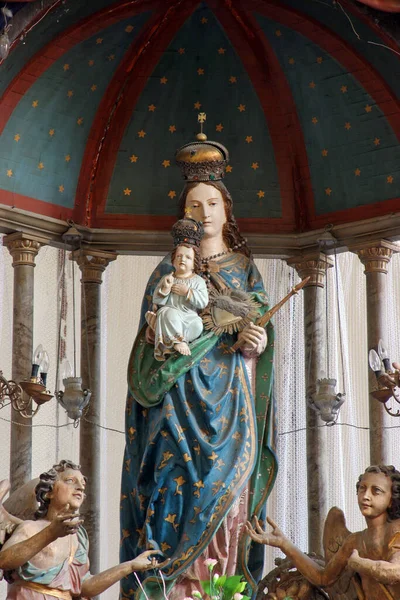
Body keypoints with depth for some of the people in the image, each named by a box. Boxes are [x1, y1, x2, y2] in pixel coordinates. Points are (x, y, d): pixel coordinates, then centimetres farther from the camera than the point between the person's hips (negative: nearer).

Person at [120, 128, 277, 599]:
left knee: (228, 490, -6)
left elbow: (261, 327, 8)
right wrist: (215, 323, -14)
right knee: (182, 486, -9)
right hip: (181, 395, -1)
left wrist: (256, 342, -16)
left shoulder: (245, 268, 13)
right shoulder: (169, 269, 10)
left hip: (232, 400, 1)